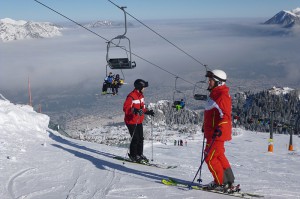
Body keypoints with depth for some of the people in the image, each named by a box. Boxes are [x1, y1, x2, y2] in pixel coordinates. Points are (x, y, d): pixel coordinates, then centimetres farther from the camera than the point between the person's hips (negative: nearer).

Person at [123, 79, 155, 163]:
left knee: (141, 138, 10)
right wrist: (135, 110, -37)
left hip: (139, 121, 9)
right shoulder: (131, 96, -18)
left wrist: (147, 112, 12)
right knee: (135, 139, -5)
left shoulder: (141, 95, 11)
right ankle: (133, 156, 10)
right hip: (131, 121, -8)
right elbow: (126, 108, -24)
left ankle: (140, 154, 23)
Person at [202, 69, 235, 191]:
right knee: (219, 157, 17)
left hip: (217, 134, -10)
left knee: (210, 158, -5)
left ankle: (222, 183, 4)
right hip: (212, 132, 10)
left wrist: (219, 129, -34)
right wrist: (206, 126, 31)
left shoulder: (222, 96, -17)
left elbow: (225, 115, -25)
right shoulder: (215, 94, 16)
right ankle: (229, 181, 25)